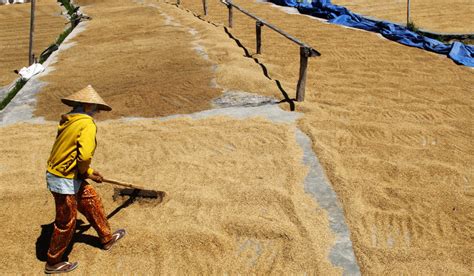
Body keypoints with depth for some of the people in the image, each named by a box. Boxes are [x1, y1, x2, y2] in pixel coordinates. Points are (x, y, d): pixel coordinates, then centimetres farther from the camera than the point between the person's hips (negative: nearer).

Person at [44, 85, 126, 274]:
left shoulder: (68, 121, 7)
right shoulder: (87, 124, -20)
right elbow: (85, 155, -30)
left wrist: (90, 172, 17)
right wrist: (84, 172, -7)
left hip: (66, 176, 9)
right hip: (65, 181, -9)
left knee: (91, 201, 22)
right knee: (66, 223, 8)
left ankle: (107, 238, 39)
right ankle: (53, 263, 27)